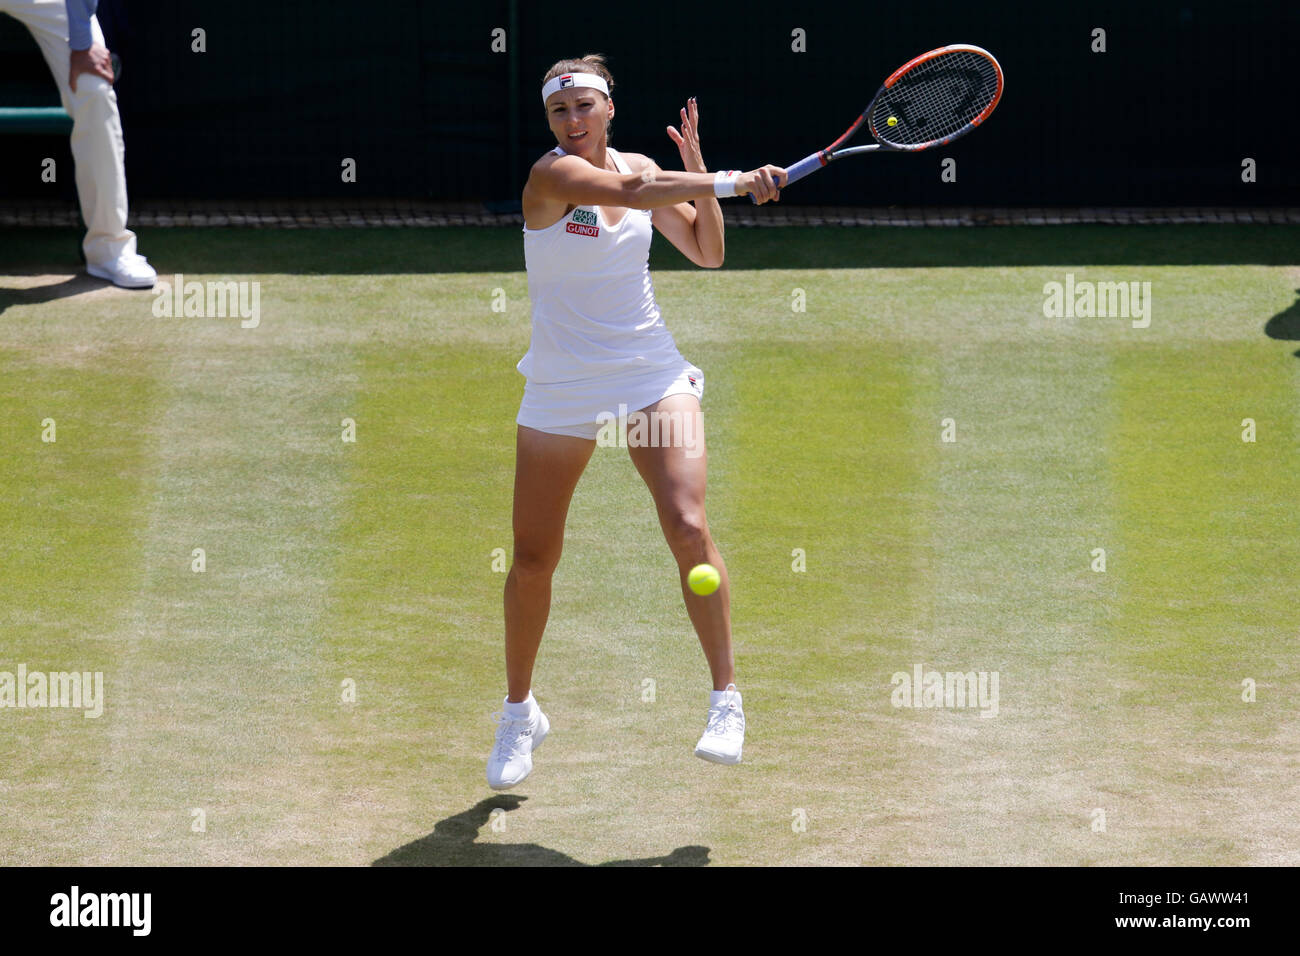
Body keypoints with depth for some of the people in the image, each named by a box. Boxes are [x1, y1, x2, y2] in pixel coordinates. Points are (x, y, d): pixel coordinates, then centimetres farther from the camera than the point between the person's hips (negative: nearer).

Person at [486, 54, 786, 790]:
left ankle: (727, 701, -10)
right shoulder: (553, 175, -12)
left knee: (688, 526, -17)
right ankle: (520, 713, 25)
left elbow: (707, 252, 11)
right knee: (534, 557, 4)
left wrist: (696, 164, -1)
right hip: (562, 390, -2)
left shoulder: (641, 167, 5)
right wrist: (733, 181, -27)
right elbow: (632, 194, -29)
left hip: (653, 379, 3)